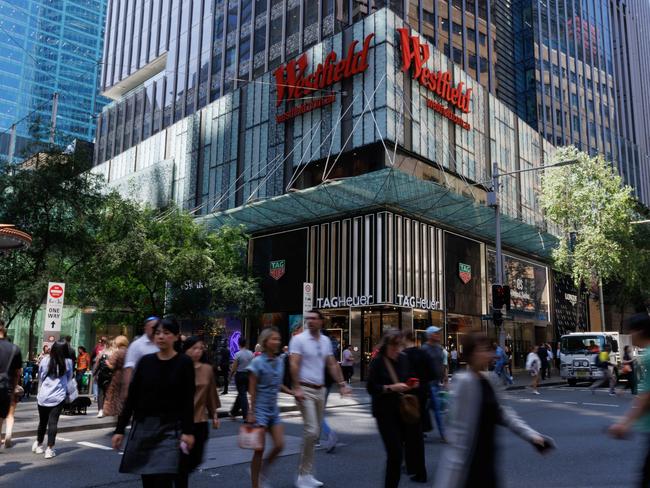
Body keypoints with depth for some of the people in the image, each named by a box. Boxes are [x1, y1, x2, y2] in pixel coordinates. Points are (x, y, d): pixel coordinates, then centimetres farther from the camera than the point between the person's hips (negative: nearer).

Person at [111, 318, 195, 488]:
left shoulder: (184, 363, -4)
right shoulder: (145, 361, 4)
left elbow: (188, 401, -5)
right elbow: (132, 397, 6)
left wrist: (188, 431, -11)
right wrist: (120, 429, 4)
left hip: (170, 429, -3)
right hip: (143, 427, 3)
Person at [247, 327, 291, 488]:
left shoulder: (279, 361, 5)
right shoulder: (257, 362, -12)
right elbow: (252, 390, -10)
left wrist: (292, 392, 4)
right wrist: (251, 413, -12)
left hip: (274, 410, 6)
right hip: (260, 409, -6)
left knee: (279, 445, 0)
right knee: (259, 450, -1)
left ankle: (262, 472, 23)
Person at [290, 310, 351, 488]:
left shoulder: (326, 341, 10)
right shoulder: (299, 339, -9)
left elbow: (332, 364, 13)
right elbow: (294, 364, -15)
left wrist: (342, 384, 6)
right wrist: (296, 388, -23)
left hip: (320, 390, 7)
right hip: (305, 389, -7)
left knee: (315, 432, 10)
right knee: (311, 431, -13)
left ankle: (308, 473, 21)